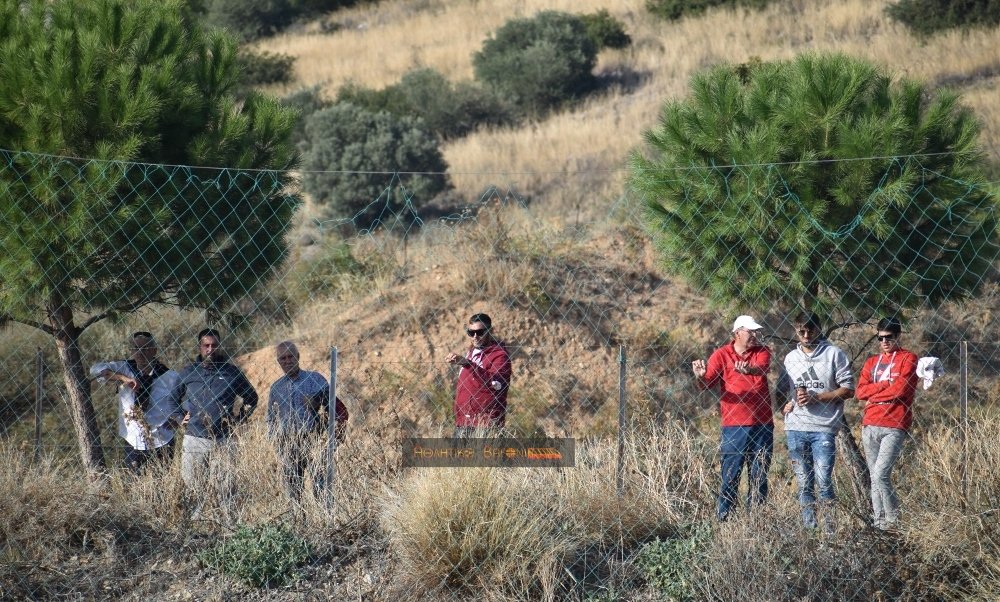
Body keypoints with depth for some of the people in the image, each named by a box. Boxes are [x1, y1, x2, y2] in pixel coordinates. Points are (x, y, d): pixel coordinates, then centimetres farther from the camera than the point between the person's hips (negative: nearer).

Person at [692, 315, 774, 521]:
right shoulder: (722, 355, 0)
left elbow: (762, 368, -17)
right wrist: (700, 376, -31)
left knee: (759, 479, 7)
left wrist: (748, 370, -40)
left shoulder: (762, 352, 6)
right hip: (734, 427, -3)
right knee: (730, 478, -4)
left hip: (762, 426, 3)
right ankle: (723, 521, -1)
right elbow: (706, 384, -7)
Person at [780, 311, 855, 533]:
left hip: (823, 428, -4)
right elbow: (783, 389, 26)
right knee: (804, 484, 6)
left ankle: (830, 529, -7)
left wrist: (815, 397, -11)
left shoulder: (834, 354, 1)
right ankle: (808, 529, 9)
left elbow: (848, 390, -3)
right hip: (795, 429, 4)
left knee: (824, 481, -12)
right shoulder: (791, 357, 16)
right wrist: (786, 404, 4)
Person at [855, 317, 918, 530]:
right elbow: (860, 391, 5)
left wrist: (873, 398, -1)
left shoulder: (908, 359, 2)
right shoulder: (871, 362, 18)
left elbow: (901, 389, -11)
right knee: (874, 477, 5)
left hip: (894, 427, -6)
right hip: (870, 426, 6)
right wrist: (886, 385, -8)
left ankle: (893, 520, -7)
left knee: (880, 474, -17)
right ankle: (878, 523, 8)